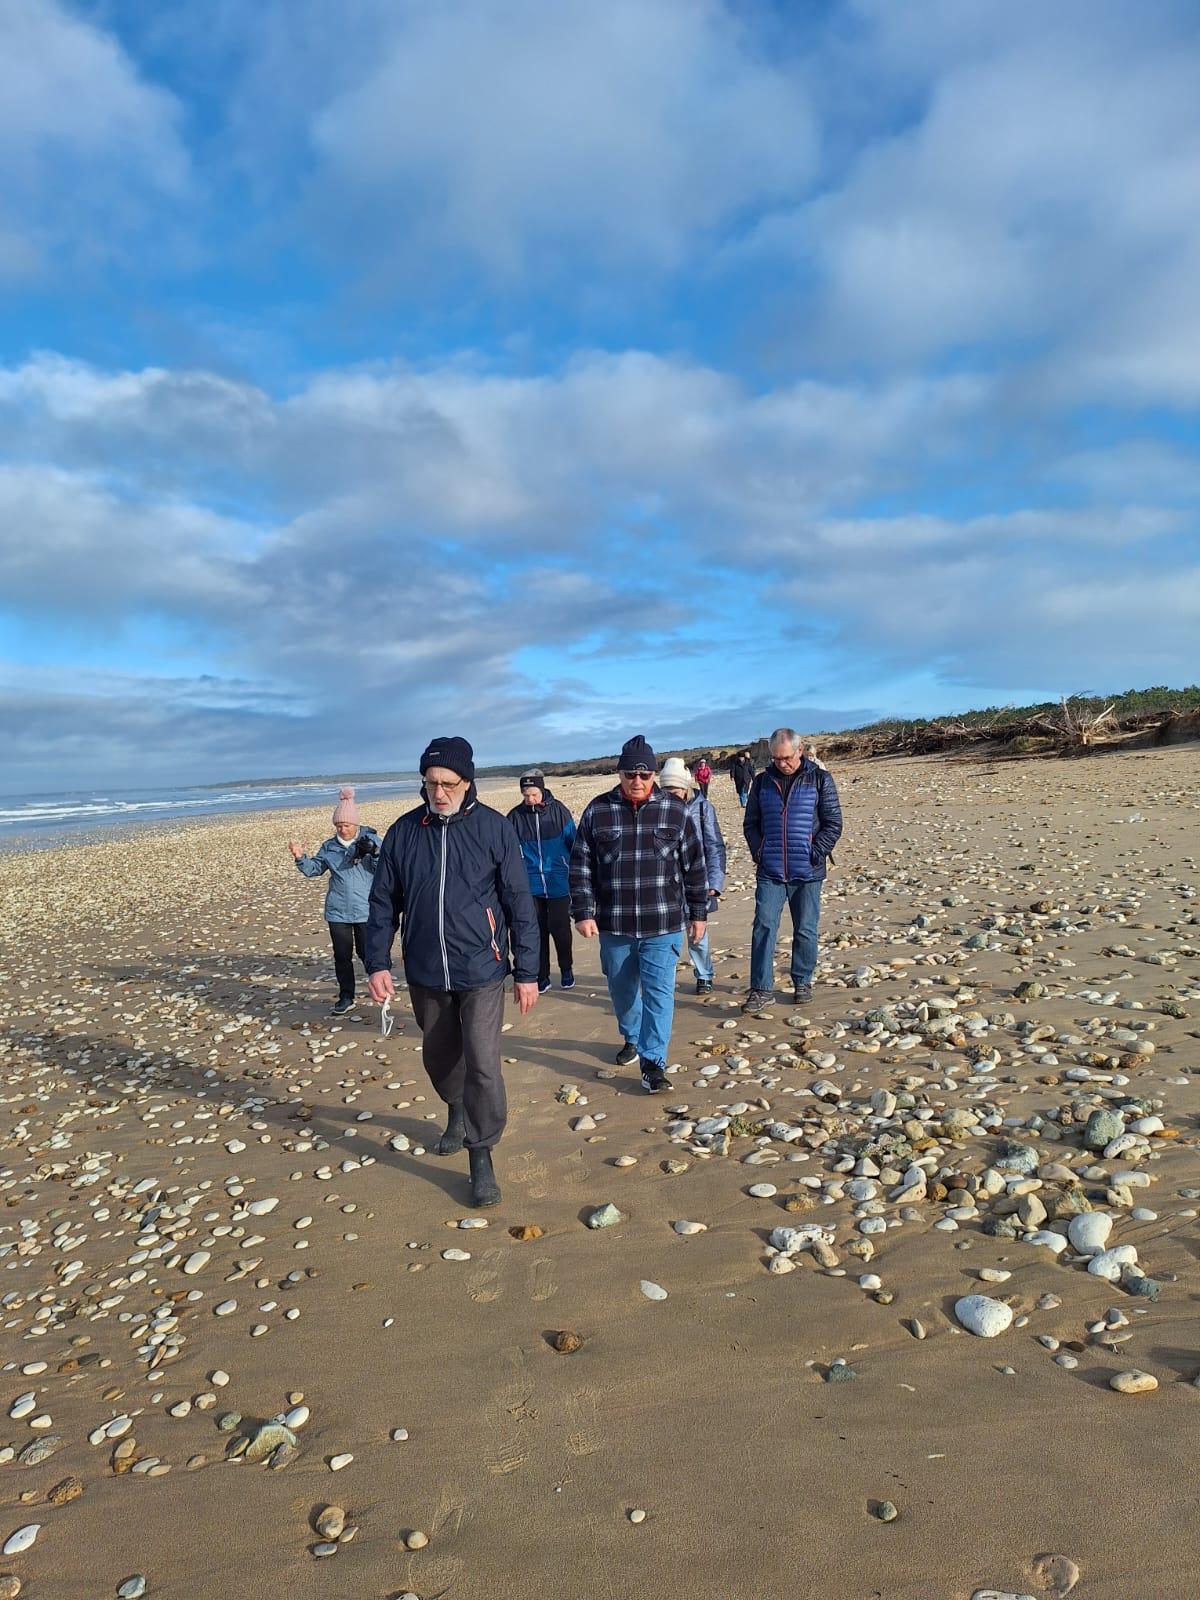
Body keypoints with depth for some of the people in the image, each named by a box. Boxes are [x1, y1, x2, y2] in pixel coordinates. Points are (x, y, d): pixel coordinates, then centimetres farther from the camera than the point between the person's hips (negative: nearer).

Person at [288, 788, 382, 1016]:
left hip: (366, 910, -3)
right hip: (338, 912, 3)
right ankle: (346, 997, 18)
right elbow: (313, 868, 10)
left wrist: (374, 853, -25)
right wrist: (300, 858, -9)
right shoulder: (330, 846, 7)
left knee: (367, 952, 5)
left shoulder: (371, 839, -3)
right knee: (342, 955, 7)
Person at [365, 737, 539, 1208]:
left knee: (482, 1065, -7)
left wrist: (526, 972, -4)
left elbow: (519, 904, -4)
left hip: (481, 972, -3)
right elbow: (383, 903, 6)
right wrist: (377, 963, -2)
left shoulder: (494, 828, -8)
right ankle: (458, 1115, 48)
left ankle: (481, 1157, 12)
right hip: (425, 974, 3)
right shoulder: (403, 832, -1)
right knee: (439, 1057, 20)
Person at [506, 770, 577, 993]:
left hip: (558, 882, -2)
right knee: (537, 931, 7)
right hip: (530, 885, 2)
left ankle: (566, 969, 25)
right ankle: (542, 976, 21)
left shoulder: (558, 810, -4)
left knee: (559, 927, 1)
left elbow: (573, 843, 3)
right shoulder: (515, 816, -1)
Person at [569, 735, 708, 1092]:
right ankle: (631, 1038, 41)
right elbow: (581, 866, 2)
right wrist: (583, 913, -4)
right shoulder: (598, 811, -1)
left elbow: (694, 865, 6)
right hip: (614, 925, 2)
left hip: (663, 924, -1)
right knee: (621, 989, 17)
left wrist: (698, 913, 7)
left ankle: (653, 1061, 5)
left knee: (658, 991, -5)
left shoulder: (675, 810, 0)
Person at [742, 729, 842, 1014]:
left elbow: (833, 824, -1)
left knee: (805, 930, 7)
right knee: (763, 927, -6)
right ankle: (761, 989, -1)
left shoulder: (820, 780, 0)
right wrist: (759, 852, 0)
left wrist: (815, 854, -9)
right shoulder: (762, 782, 8)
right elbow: (750, 823, 13)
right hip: (770, 872, 2)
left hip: (807, 873, -1)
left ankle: (802, 982, 24)